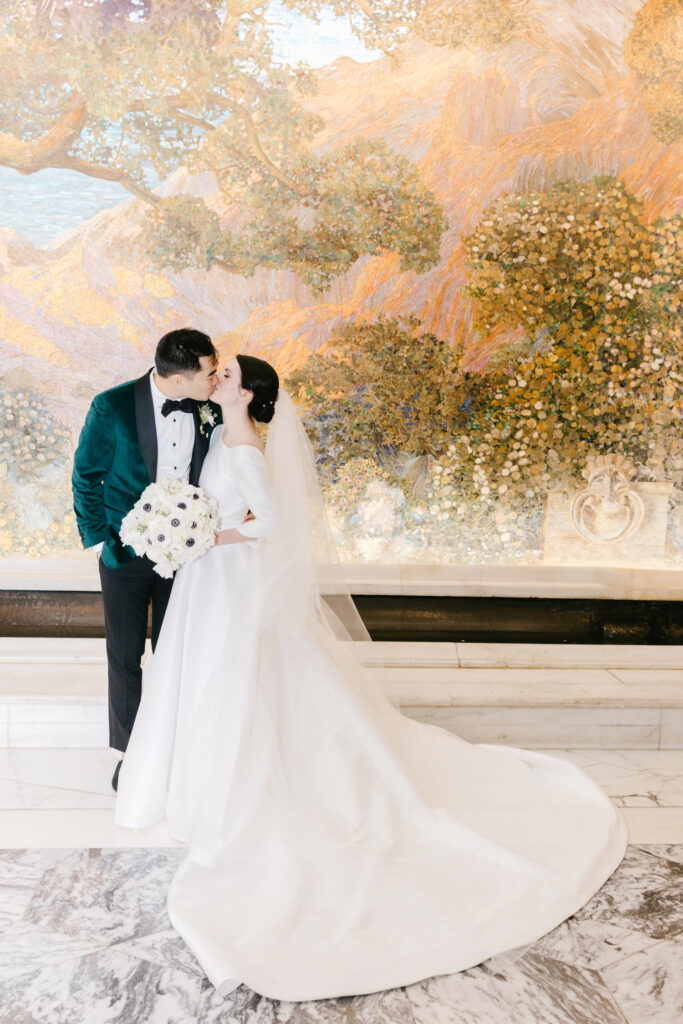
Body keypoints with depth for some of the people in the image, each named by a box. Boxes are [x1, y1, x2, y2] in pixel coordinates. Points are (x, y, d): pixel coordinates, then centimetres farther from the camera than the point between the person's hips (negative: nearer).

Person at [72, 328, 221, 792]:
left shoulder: (210, 408, -10)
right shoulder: (112, 407, -18)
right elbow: (86, 476, -6)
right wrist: (97, 540, -6)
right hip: (127, 551, -2)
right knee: (126, 655, 11)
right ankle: (131, 750, 32)